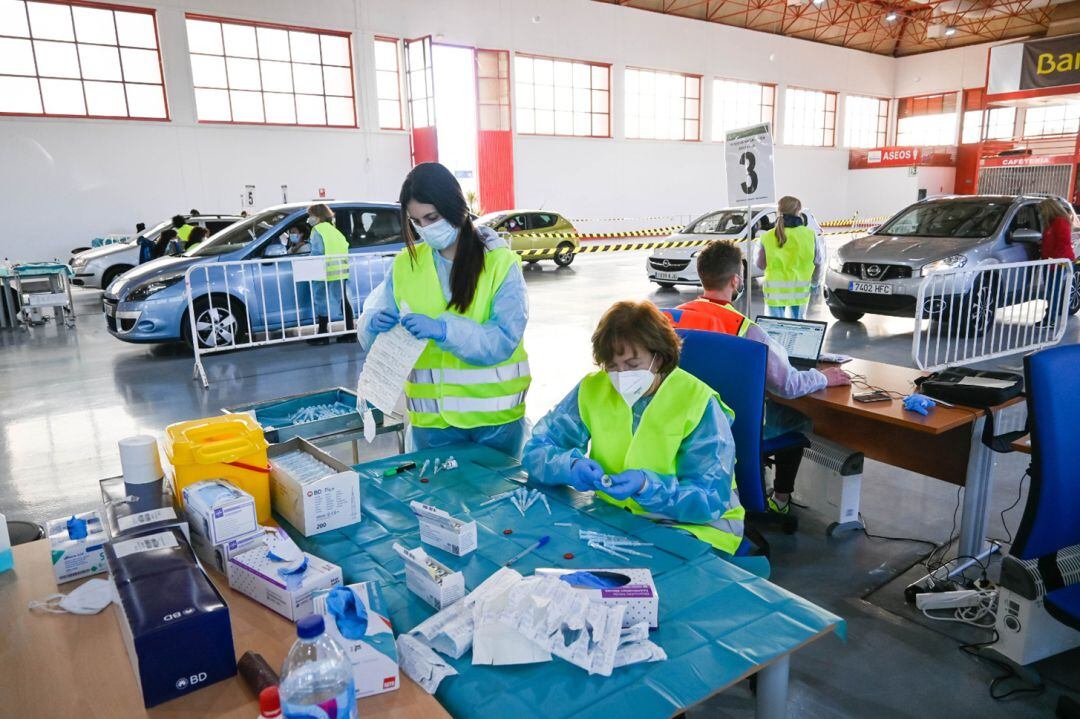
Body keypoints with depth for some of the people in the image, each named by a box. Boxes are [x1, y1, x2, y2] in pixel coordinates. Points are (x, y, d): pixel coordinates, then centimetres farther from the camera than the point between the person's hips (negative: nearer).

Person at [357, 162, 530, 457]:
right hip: (431, 417, 2)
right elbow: (371, 331, 5)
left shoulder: (501, 262, -7)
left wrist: (443, 330, -29)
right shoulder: (405, 264, 3)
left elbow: (505, 339, -16)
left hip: (495, 413, -2)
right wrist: (375, 324, -18)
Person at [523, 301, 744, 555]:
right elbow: (536, 450, -2)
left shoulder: (698, 403, -13)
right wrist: (572, 465, -24)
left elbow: (711, 500, -16)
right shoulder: (592, 389, -3)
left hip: (694, 527, -3)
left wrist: (647, 486, -32)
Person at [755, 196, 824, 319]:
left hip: (775, 291, -1)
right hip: (800, 290, 2)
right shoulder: (810, 235, -8)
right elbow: (819, 262, 4)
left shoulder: (768, 237, -12)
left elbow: (761, 264, -2)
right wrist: (815, 281, 23)